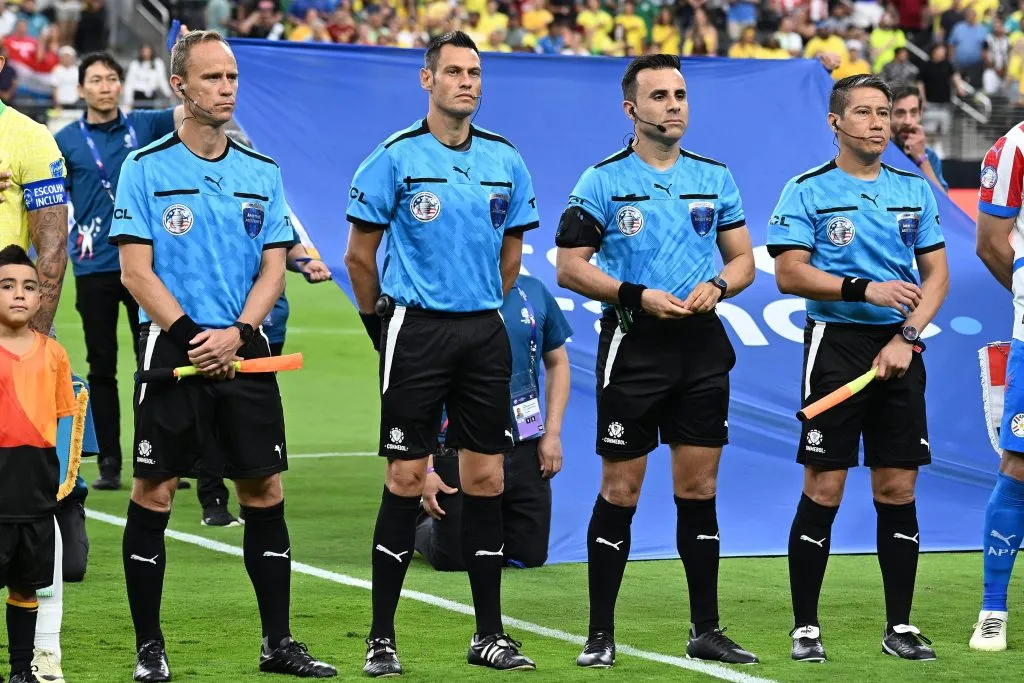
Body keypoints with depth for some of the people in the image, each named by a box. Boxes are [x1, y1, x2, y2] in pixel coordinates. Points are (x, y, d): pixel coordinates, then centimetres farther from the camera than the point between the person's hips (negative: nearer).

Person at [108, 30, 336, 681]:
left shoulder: (263, 173, 10)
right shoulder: (146, 168, -1)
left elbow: (273, 268, 8)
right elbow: (136, 270, -5)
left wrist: (235, 333, -9)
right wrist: (193, 336, -12)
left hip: (244, 351, 3)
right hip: (171, 350, -3)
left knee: (265, 491, 3)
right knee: (153, 494, -3)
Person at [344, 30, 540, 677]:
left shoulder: (505, 160, 7)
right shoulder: (396, 157, -6)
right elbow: (360, 256, 0)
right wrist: (380, 320, 4)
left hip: (484, 332, 4)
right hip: (416, 330, -4)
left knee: (487, 479, 4)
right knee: (406, 480, -5)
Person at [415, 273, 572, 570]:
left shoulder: (533, 292, 4)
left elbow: (557, 361, 15)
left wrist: (552, 434, 6)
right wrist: (426, 468, -13)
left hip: (524, 447, 4)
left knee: (530, 556, 7)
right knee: (455, 560, 3)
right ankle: (422, 523, 35)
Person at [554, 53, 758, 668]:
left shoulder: (716, 178, 9)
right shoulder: (603, 181, -3)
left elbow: (744, 260, 12)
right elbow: (570, 267, -5)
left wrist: (716, 285, -9)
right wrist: (637, 296, -16)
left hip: (702, 343, 4)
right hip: (634, 343, -4)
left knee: (699, 488, 6)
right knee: (621, 490, -2)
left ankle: (706, 630, 12)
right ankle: (601, 634, 4)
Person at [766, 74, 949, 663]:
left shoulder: (915, 189, 11)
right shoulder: (808, 191, -1)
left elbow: (937, 274, 8)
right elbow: (789, 273, -8)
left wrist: (907, 336, -7)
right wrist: (865, 289, -18)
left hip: (899, 350, 3)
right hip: (836, 343, -3)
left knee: (898, 488, 4)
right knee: (823, 489, -4)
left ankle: (900, 626, 11)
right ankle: (806, 627, 3)